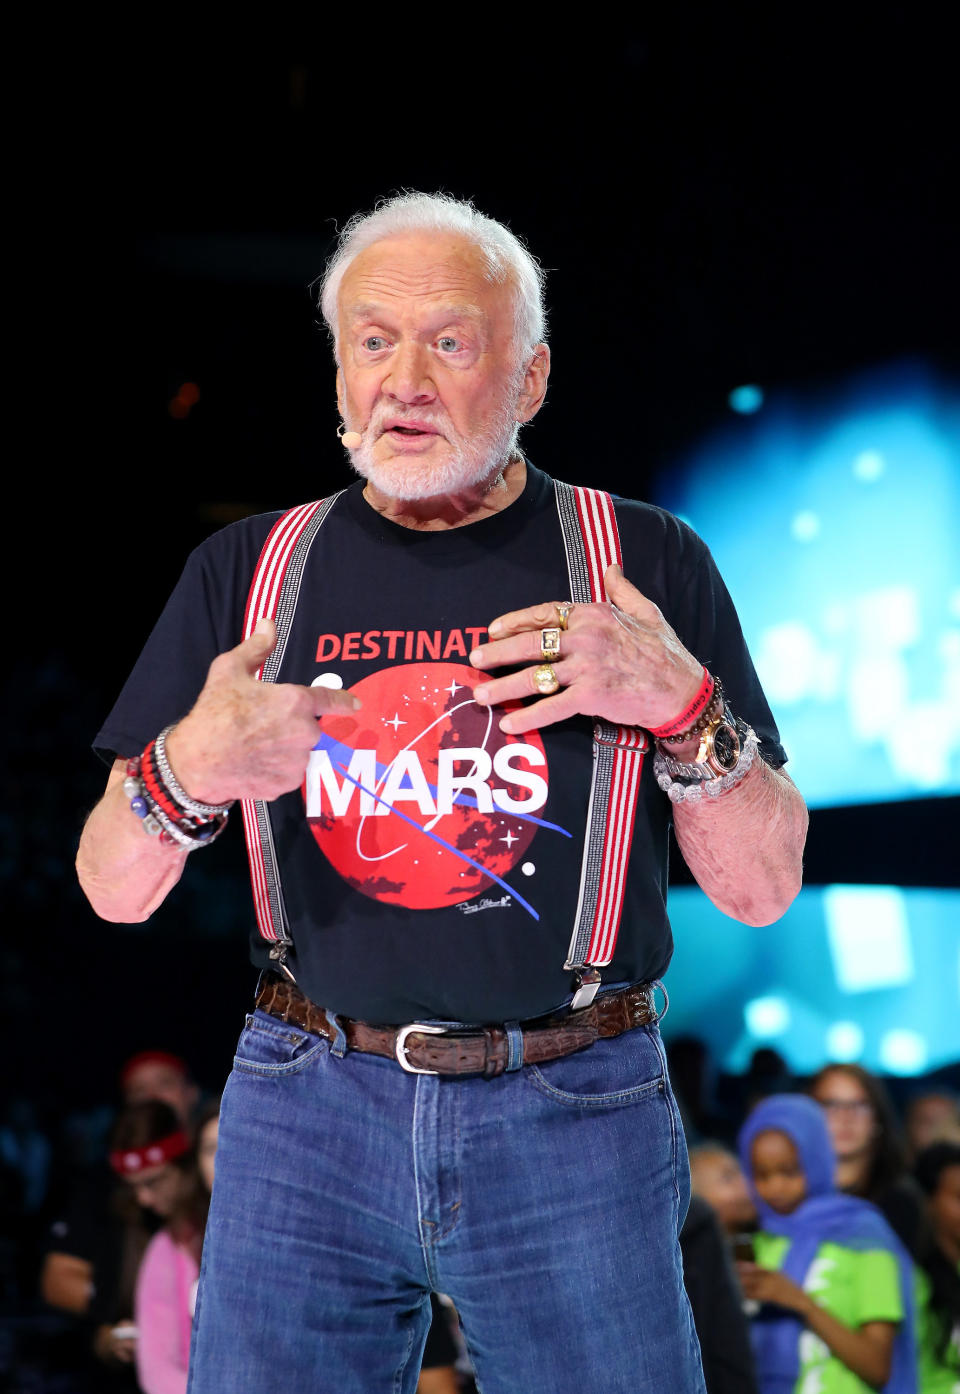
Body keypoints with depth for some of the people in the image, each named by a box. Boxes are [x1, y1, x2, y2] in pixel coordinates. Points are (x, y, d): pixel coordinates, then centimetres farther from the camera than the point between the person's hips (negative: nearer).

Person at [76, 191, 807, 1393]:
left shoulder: (644, 564, 1)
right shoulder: (247, 571, 5)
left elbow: (765, 890, 1)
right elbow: (111, 890, 4)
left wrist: (683, 706, -17)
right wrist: (182, 777, -18)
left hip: (572, 1116, -1)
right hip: (307, 1112, 1)